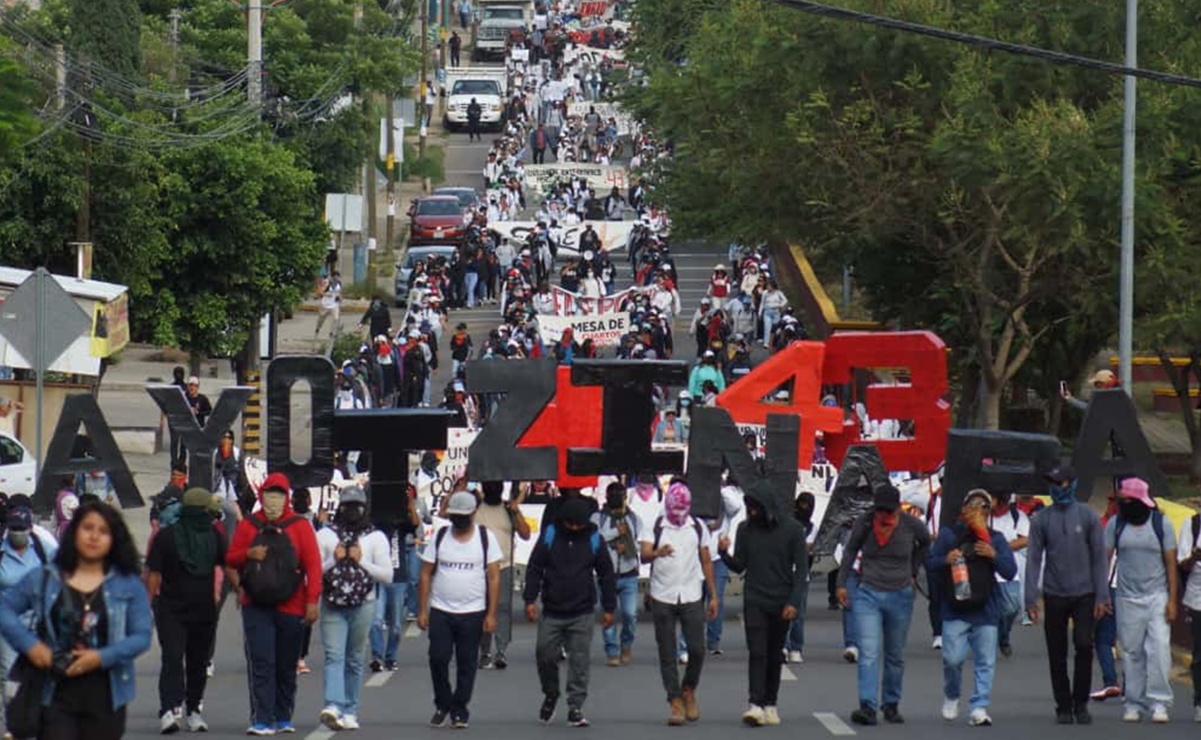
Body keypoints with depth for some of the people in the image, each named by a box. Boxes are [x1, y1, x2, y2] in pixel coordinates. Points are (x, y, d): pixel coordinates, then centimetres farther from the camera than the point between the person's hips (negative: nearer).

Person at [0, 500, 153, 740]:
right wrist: (29, 644, -10)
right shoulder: (44, 579, 4)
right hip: (56, 693, -1)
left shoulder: (129, 585, 2)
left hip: (105, 696, 1)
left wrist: (102, 657, -17)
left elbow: (142, 636, -3)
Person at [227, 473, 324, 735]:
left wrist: (312, 600, -11)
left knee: (286, 666, 9)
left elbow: (313, 564, -3)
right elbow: (230, 559, 11)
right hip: (256, 607, 0)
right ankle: (262, 720, -11)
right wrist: (248, 554, -12)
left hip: (290, 607, 0)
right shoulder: (248, 525, 6)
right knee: (260, 664, -8)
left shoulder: (299, 526, 0)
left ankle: (283, 718, 21)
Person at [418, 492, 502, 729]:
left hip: (473, 613, -1)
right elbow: (426, 574, 7)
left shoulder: (486, 538, 1)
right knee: (438, 659, -5)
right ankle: (442, 705, 13)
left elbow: (494, 577, 0)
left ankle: (459, 710, 13)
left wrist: (491, 614, -6)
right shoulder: (440, 537, 5)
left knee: (467, 664, 3)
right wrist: (423, 610, 0)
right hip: (440, 611, 1)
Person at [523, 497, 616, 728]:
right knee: (545, 654, 1)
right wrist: (530, 599, -5)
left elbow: (606, 575, 9)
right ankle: (550, 695, 27)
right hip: (551, 612, 0)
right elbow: (534, 568, 3)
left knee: (580, 661, -2)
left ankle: (575, 707, 4)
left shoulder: (594, 539, 1)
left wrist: (609, 607, 7)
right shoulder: (549, 536, -1)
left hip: (582, 614, 0)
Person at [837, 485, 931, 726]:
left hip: (900, 596, 1)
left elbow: (925, 543, 17)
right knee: (868, 653, -14)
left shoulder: (911, 525, -7)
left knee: (895, 656, 10)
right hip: (868, 595, -1)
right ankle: (867, 707, -21)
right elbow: (851, 550, 11)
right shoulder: (864, 523, -7)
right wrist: (841, 583, 11)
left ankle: (891, 705, 22)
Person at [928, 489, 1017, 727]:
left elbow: (1010, 572, 4)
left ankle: (979, 708, 4)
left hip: (986, 609, 2)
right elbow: (929, 563, 8)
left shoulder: (995, 538, 9)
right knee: (952, 658, -6)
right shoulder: (949, 534, 6)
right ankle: (951, 696, 21)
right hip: (955, 609, -2)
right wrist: (945, 560, -13)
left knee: (985, 661, -1)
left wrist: (994, 556, -14)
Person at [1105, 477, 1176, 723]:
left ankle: (1159, 702, -9)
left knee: (1159, 648, -11)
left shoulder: (1161, 523, 0)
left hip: (1157, 596, -2)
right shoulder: (1116, 524, 3)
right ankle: (1134, 703, 12)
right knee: (1131, 652, 4)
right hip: (1127, 598, 2)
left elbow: (1171, 563, 0)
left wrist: (1172, 600, -5)